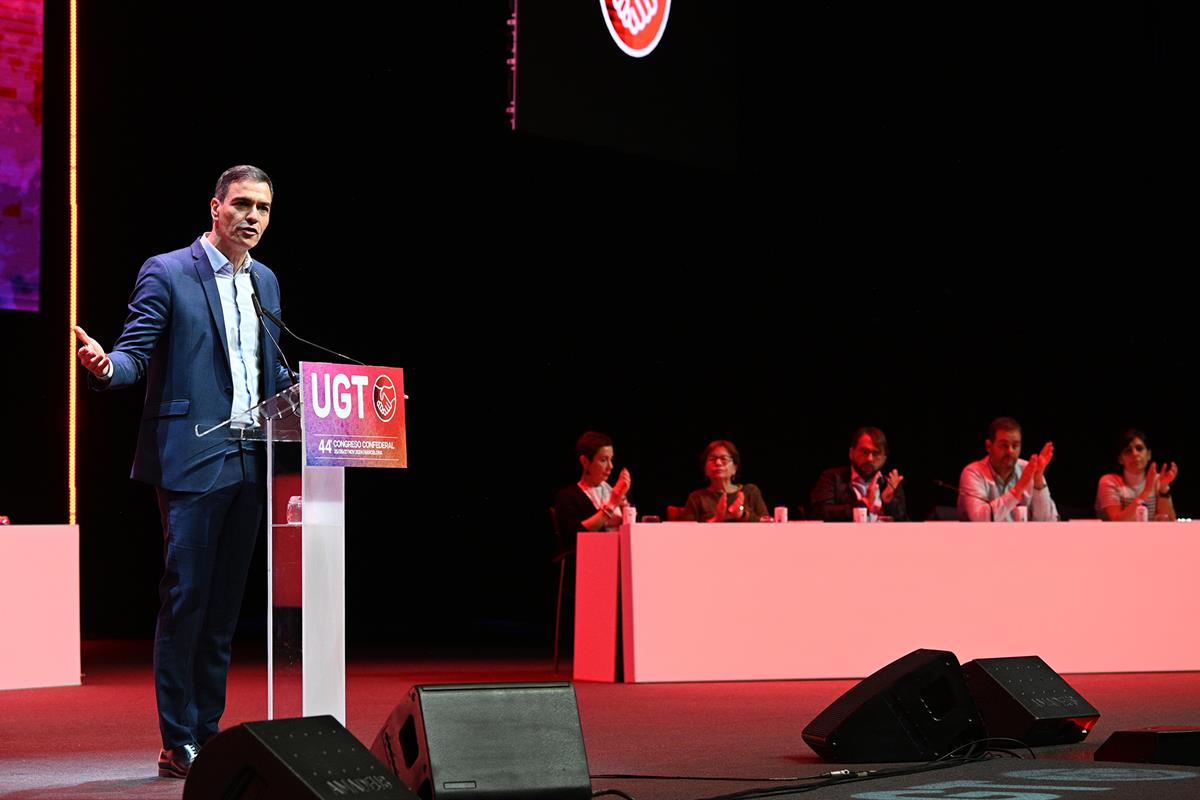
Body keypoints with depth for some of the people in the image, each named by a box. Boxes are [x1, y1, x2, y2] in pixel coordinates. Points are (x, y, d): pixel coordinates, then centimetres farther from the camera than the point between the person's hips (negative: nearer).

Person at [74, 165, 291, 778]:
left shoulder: (265, 282, 16)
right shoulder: (167, 273, -3)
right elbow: (135, 355, -8)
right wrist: (105, 367, -30)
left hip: (248, 466, 7)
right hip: (191, 461, -6)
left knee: (225, 604, 9)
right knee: (186, 599, -7)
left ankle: (208, 734, 15)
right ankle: (178, 744, -2)